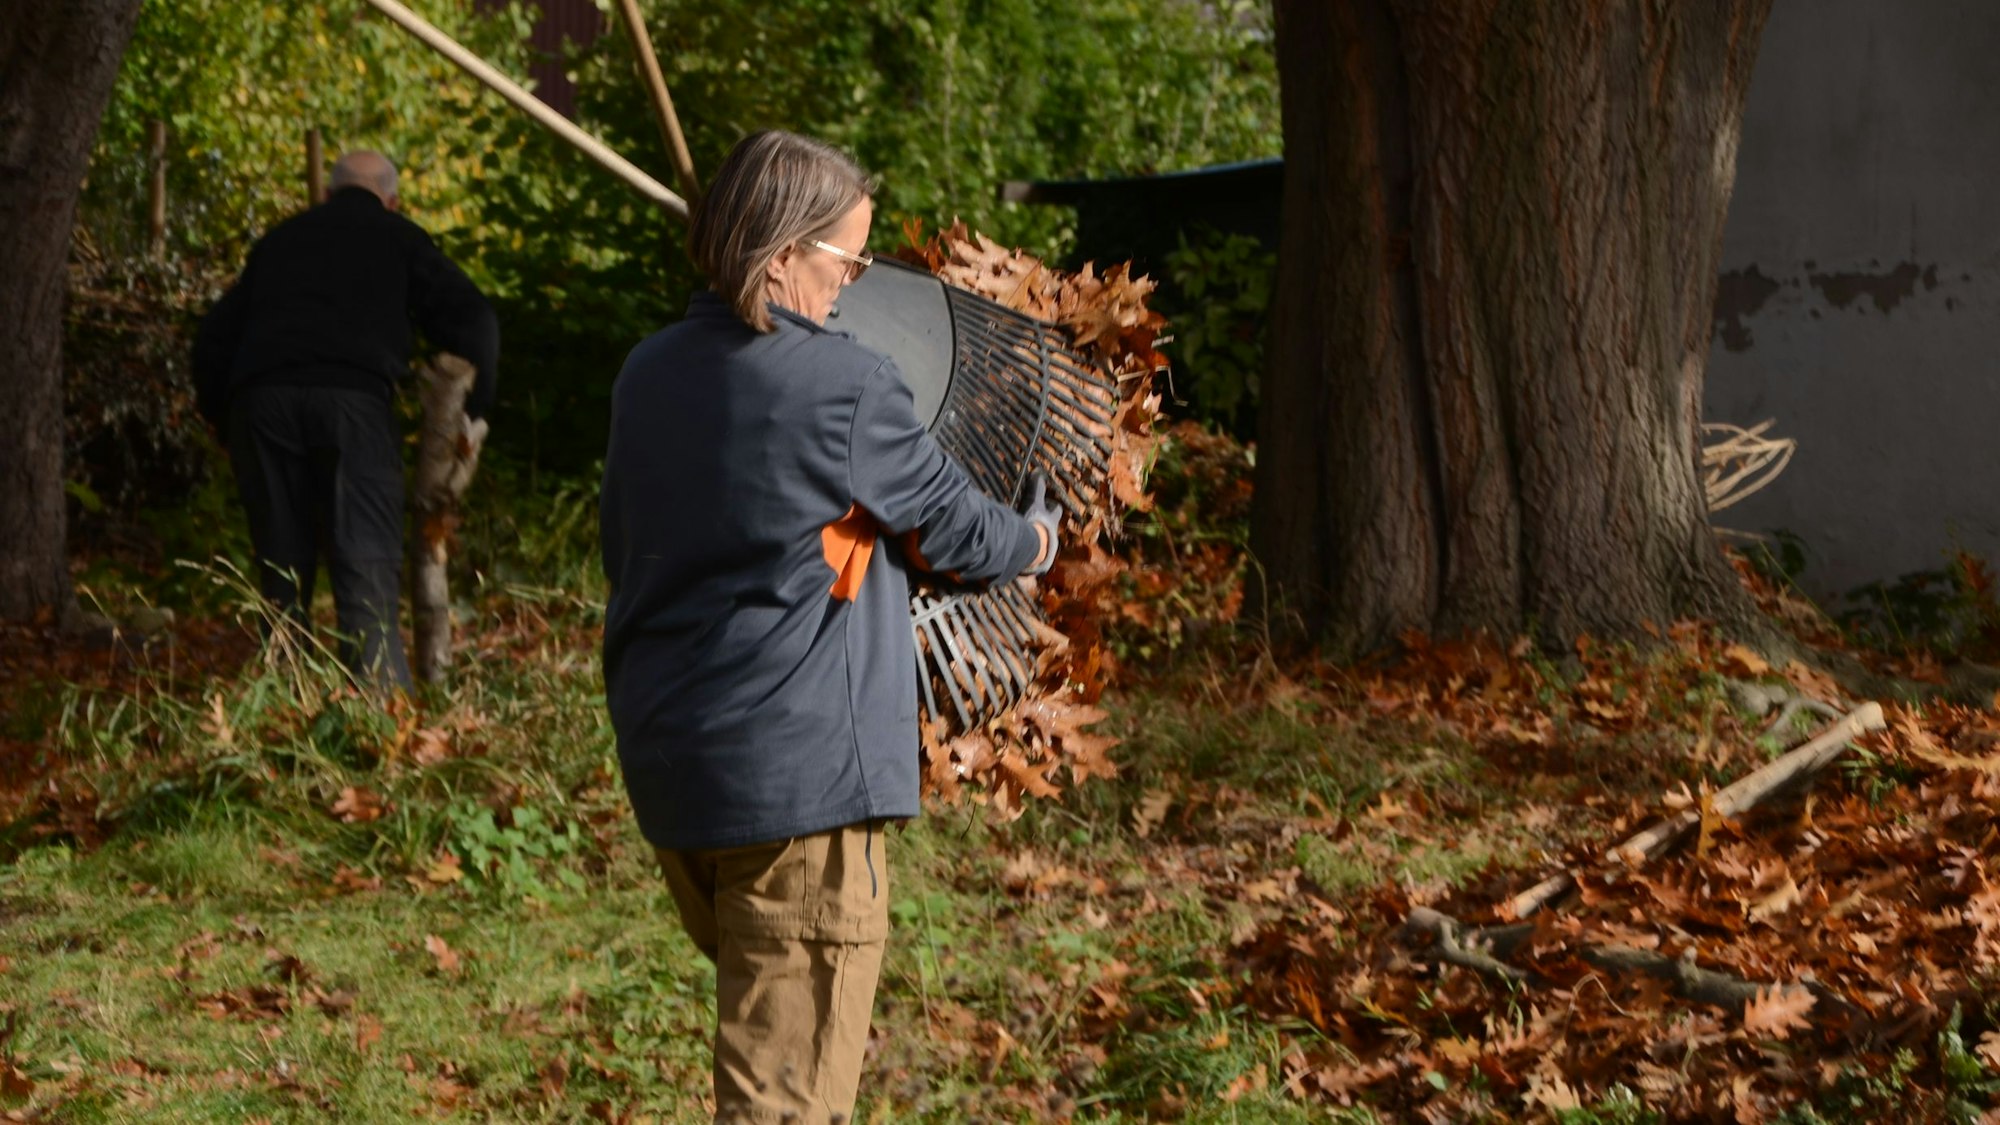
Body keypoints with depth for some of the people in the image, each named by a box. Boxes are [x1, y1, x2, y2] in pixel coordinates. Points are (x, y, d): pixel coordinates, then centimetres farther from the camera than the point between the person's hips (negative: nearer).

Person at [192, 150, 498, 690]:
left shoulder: (281, 239, 28)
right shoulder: (398, 238, 18)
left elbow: (214, 336, 28)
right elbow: (472, 319, 8)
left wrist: (223, 420, 35)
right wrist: (475, 404, 20)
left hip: (259, 402, 3)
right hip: (353, 401, -3)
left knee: (281, 564, 11)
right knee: (368, 563, -5)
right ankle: (382, 694, -15)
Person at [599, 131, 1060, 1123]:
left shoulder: (647, 374, 7)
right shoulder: (845, 385, -13)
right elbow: (953, 527, 1)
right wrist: (1037, 540, 22)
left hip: (666, 765, 8)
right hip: (801, 772, -8)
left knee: (755, 1012, 23)